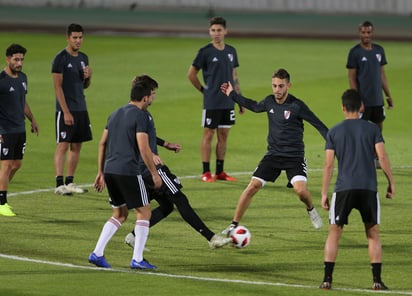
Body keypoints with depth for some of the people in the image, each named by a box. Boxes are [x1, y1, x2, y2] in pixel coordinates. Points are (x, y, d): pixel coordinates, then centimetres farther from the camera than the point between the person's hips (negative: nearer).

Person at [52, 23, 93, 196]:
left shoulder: (83, 58, 12)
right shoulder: (60, 59, -10)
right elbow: (58, 87, -13)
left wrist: (88, 76, -3)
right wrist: (66, 112, -17)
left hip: (81, 109, 7)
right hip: (65, 110, -7)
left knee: (77, 146, 8)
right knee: (63, 145, -7)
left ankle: (70, 182, 14)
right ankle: (59, 184, -7)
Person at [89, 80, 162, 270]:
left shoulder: (115, 114, 16)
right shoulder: (140, 116, -7)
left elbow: (102, 144, 18)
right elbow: (143, 148, -14)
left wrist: (101, 172, 22)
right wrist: (154, 173, -5)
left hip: (109, 170, 8)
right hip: (128, 171, -8)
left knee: (120, 214, 18)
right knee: (144, 211, 4)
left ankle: (97, 253, 8)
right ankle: (137, 259, 0)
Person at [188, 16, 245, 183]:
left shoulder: (231, 51, 10)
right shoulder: (205, 52, -6)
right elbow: (191, 74, -1)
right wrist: (203, 90, 0)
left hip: (228, 102, 5)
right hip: (211, 102, -5)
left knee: (223, 135, 8)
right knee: (209, 134, -2)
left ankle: (220, 172, 14)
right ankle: (206, 172, 2)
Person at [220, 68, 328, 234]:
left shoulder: (296, 106, -14)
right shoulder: (269, 102, 2)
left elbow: (318, 125, -10)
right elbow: (254, 107, 25)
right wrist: (232, 95, 30)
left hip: (294, 156, -4)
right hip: (273, 155, 4)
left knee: (301, 190, -24)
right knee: (253, 186, -7)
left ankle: (311, 211, 11)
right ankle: (234, 225, 3)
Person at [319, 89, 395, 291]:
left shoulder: (334, 132, 5)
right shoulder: (372, 129, 5)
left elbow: (328, 165, 1)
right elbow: (382, 157, -3)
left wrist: (324, 193, 5)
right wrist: (391, 183, 6)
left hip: (344, 189, 0)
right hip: (369, 188, 0)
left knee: (334, 233, 8)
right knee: (373, 234, 11)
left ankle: (327, 279, 0)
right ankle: (377, 280, 4)